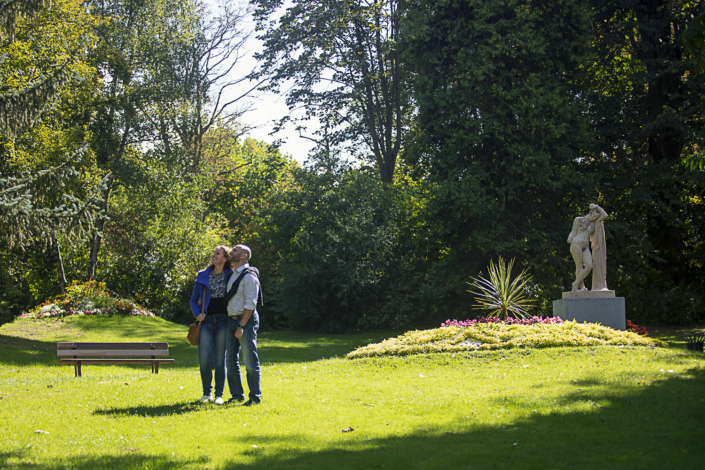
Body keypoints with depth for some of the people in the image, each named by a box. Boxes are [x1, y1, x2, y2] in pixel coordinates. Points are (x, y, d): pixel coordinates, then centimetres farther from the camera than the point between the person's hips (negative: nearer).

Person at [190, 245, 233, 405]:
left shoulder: (231, 276, 4)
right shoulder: (203, 276, 9)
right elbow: (194, 299, 13)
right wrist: (197, 314, -3)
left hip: (223, 321, -2)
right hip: (207, 321, 2)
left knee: (220, 360, 2)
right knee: (204, 360, -4)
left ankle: (219, 395, 10)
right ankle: (206, 393, 14)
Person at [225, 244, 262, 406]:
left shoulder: (249, 276, -12)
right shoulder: (232, 275, 15)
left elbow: (250, 304, -16)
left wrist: (241, 326, -20)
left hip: (246, 320, -9)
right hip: (231, 320, 9)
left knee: (250, 360, -4)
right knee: (231, 359, 9)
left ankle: (255, 396, 2)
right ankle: (237, 395, 17)